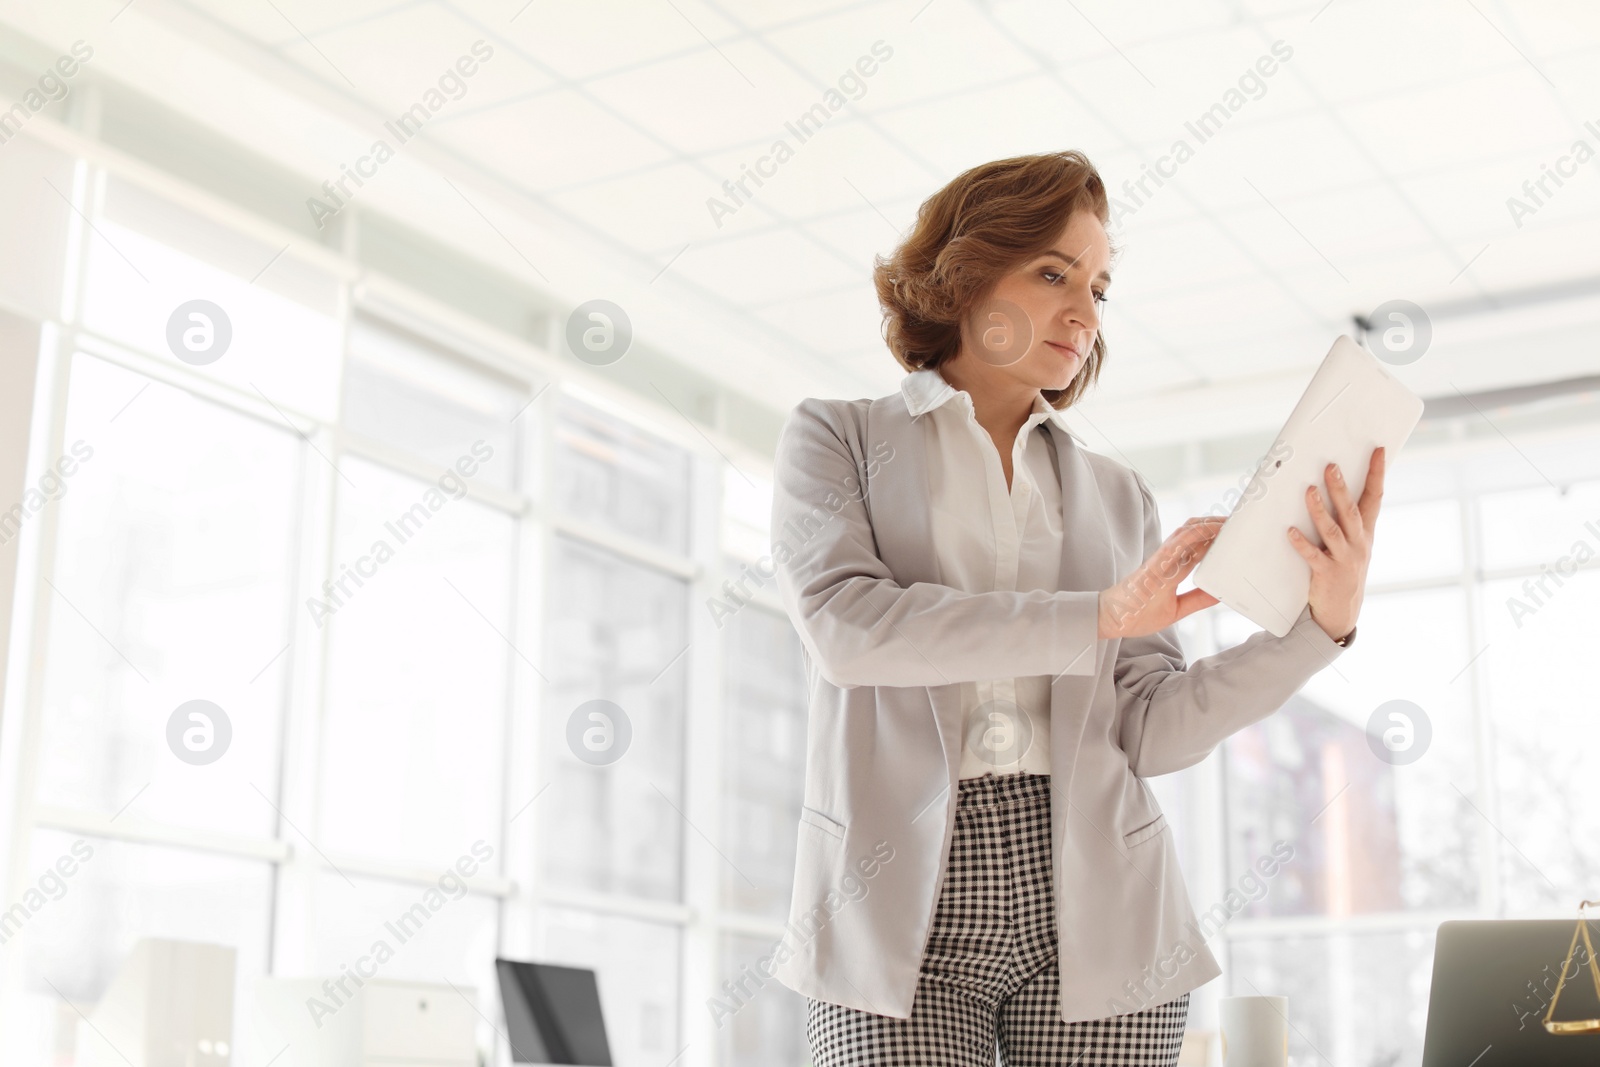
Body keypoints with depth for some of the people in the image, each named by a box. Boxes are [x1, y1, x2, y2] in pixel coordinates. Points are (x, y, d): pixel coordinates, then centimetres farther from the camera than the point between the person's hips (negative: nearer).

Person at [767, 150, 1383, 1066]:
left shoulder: (1116, 497, 16)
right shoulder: (835, 438, 9)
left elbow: (1148, 731, 6)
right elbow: (842, 625, -10)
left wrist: (1321, 622, -8)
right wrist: (1099, 615, -14)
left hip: (1094, 913, 3)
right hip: (902, 908, -2)